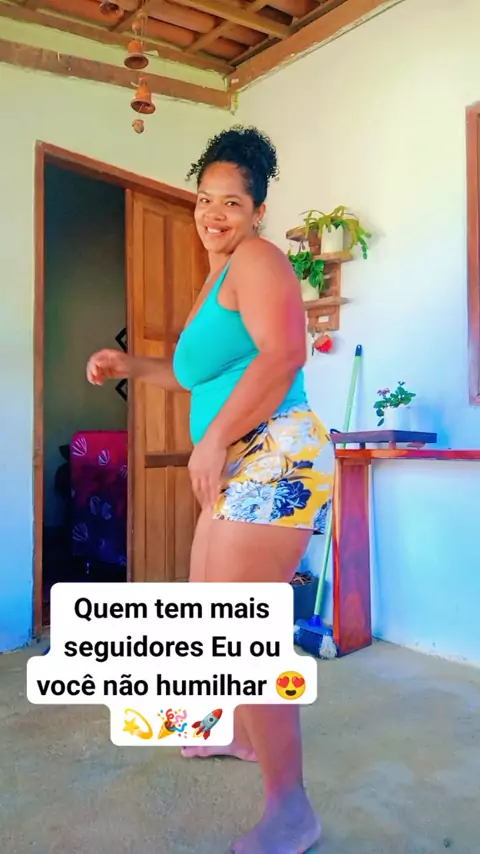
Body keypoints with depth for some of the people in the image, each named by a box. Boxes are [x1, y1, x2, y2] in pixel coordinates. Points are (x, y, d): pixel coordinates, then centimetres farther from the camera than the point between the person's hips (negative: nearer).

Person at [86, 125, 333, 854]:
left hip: (275, 458, -11)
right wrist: (130, 366, 22)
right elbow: (197, 370, 34)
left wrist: (214, 438, -21)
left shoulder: (255, 257, -6)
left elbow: (284, 352, -22)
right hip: (239, 468, 11)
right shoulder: (216, 279, 24)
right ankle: (246, 734, 43)